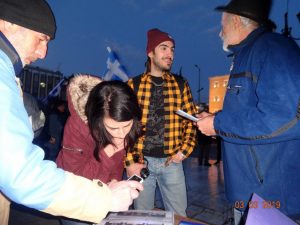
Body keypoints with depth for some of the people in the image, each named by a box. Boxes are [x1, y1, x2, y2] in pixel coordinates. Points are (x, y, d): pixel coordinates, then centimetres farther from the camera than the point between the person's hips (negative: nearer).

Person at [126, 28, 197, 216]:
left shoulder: (181, 84, 4)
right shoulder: (134, 84, -1)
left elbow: (191, 120, 6)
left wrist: (184, 151, -4)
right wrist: (129, 161, -7)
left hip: (171, 161, 1)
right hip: (141, 161, -1)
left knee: (178, 214, 12)